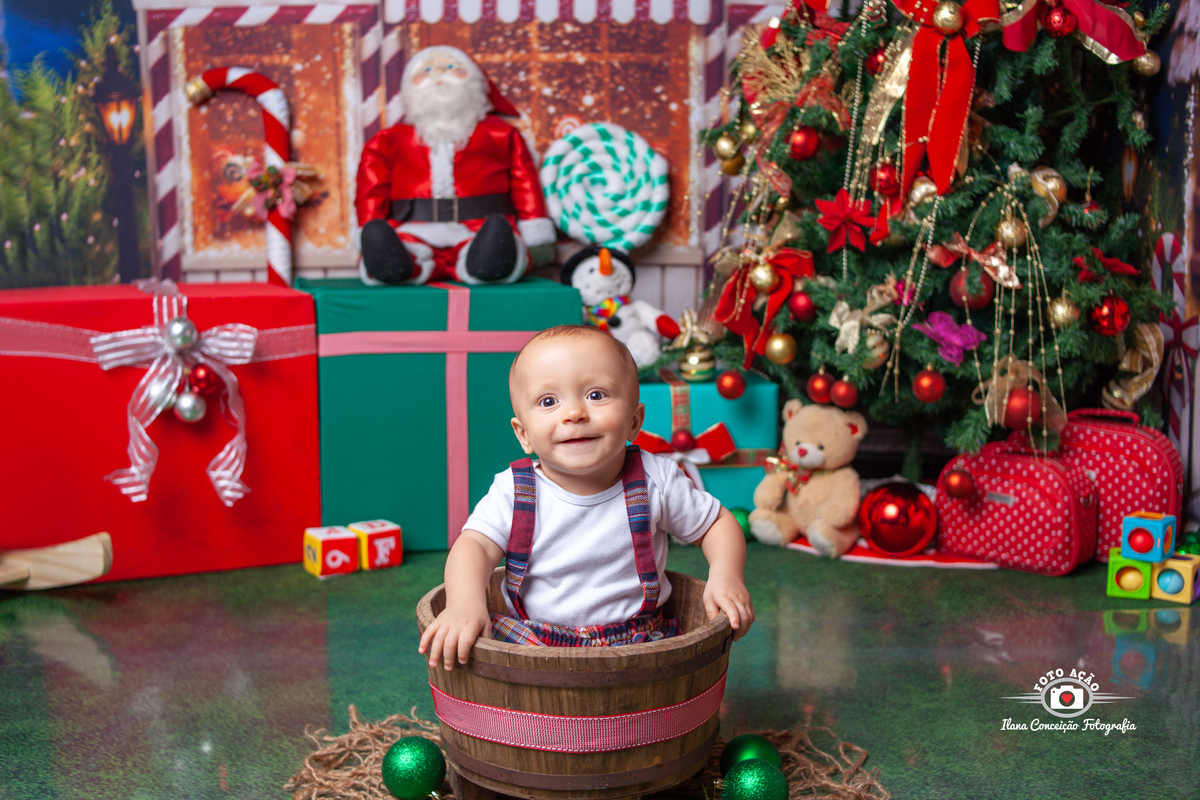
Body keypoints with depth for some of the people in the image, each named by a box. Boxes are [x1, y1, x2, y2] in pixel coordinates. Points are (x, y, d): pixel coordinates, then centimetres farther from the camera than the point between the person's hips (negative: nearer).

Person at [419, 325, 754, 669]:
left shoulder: (655, 480, -6)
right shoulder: (514, 491, -6)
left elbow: (717, 523, 6)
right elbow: (475, 546, -13)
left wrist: (727, 577, -12)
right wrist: (465, 603, -34)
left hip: (635, 643, 0)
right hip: (532, 641, 0)